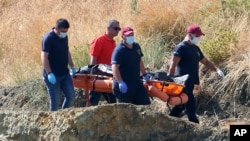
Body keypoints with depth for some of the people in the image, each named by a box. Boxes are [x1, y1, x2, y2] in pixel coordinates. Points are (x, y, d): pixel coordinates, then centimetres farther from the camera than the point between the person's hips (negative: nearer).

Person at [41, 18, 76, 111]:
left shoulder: (64, 37, 9)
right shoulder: (49, 38, -16)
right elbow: (44, 57, -21)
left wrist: (72, 67, 20)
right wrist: (49, 74, -27)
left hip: (64, 74, 7)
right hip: (53, 75, -7)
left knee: (71, 96, 3)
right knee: (55, 100, -3)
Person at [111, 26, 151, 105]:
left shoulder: (136, 47, 11)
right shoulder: (119, 50, -16)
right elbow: (115, 67, -25)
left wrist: (145, 75, 27)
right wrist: (120, 82, -34)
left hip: (137, 82, 8)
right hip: (124, 85, -8)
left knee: (145, 104, 8)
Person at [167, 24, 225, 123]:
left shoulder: (195, 48, 17)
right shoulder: (181, 47, -12)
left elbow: (205, 61, 23)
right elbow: (173, 65, -16)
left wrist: (217, 69, 8)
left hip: (191, 82, 9)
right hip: (184, 83, -9)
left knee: (181, 105, 14)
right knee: (191, 106, -9)